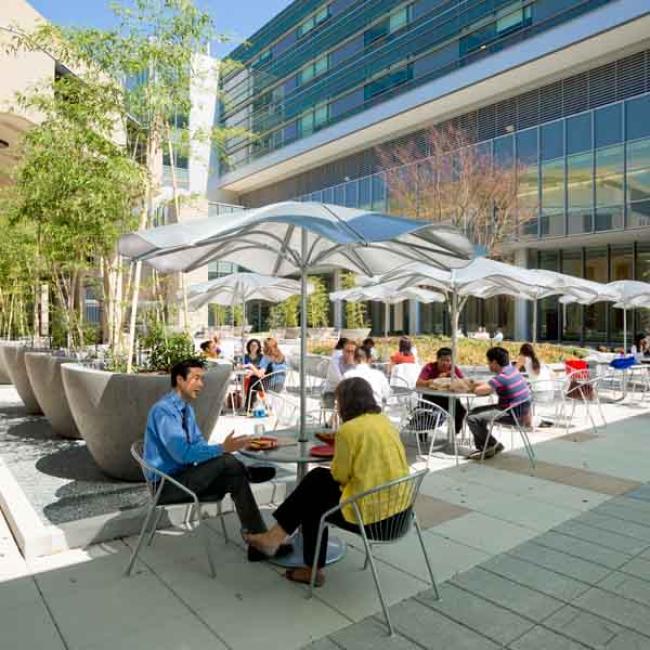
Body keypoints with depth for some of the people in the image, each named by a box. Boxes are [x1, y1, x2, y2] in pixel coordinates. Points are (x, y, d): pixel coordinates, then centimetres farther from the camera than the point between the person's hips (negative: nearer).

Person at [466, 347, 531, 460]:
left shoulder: (502, 377, -23)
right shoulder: (512, 369, 6)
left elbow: (477, 391, -27)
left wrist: (477, 387, -5)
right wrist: (479, 384, 6)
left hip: (513, 415, -10)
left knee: (472, 418, -12)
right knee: (476, 411, 16)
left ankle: (493, 445, 5)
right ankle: (483, 448, 18)